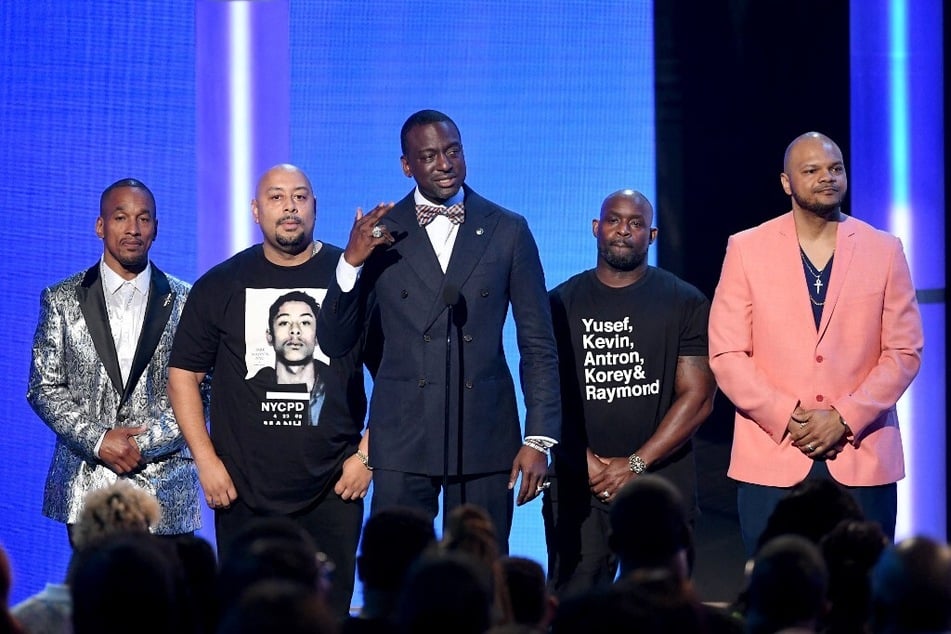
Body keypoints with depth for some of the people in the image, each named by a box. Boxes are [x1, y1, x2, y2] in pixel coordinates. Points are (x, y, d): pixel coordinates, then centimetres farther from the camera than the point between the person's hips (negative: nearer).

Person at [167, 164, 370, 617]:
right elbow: (183, 374, 8)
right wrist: (206, 460, -1)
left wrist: (367, 456, -2)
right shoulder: (221, 285, 6)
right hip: (243, 494, 1)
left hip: (332, 492, -1)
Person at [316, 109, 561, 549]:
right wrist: (351, 262, -14)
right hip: (403, 443, 0)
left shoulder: (508, 232, 4)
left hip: (485, 439, 0)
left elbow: (538, 344, 5)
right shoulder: (379, 234, 3)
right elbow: (334, 343, 1)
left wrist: (539, 438, -3)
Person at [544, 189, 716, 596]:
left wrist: (636, 464, -10)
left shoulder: (685, 304, 5)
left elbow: (697, 396, -2)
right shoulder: (562, 303, 10)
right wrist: (587, 463, -9)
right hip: (577, 487, 1)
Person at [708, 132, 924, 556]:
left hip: (863, 458, 1)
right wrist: (786, 418, -12)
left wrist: (845, 418, -10)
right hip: (771, 461, -1)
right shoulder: (747, 250, 5)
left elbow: (903, 352, 3)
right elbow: (727, 354, 0)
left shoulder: (884, 251, 7)